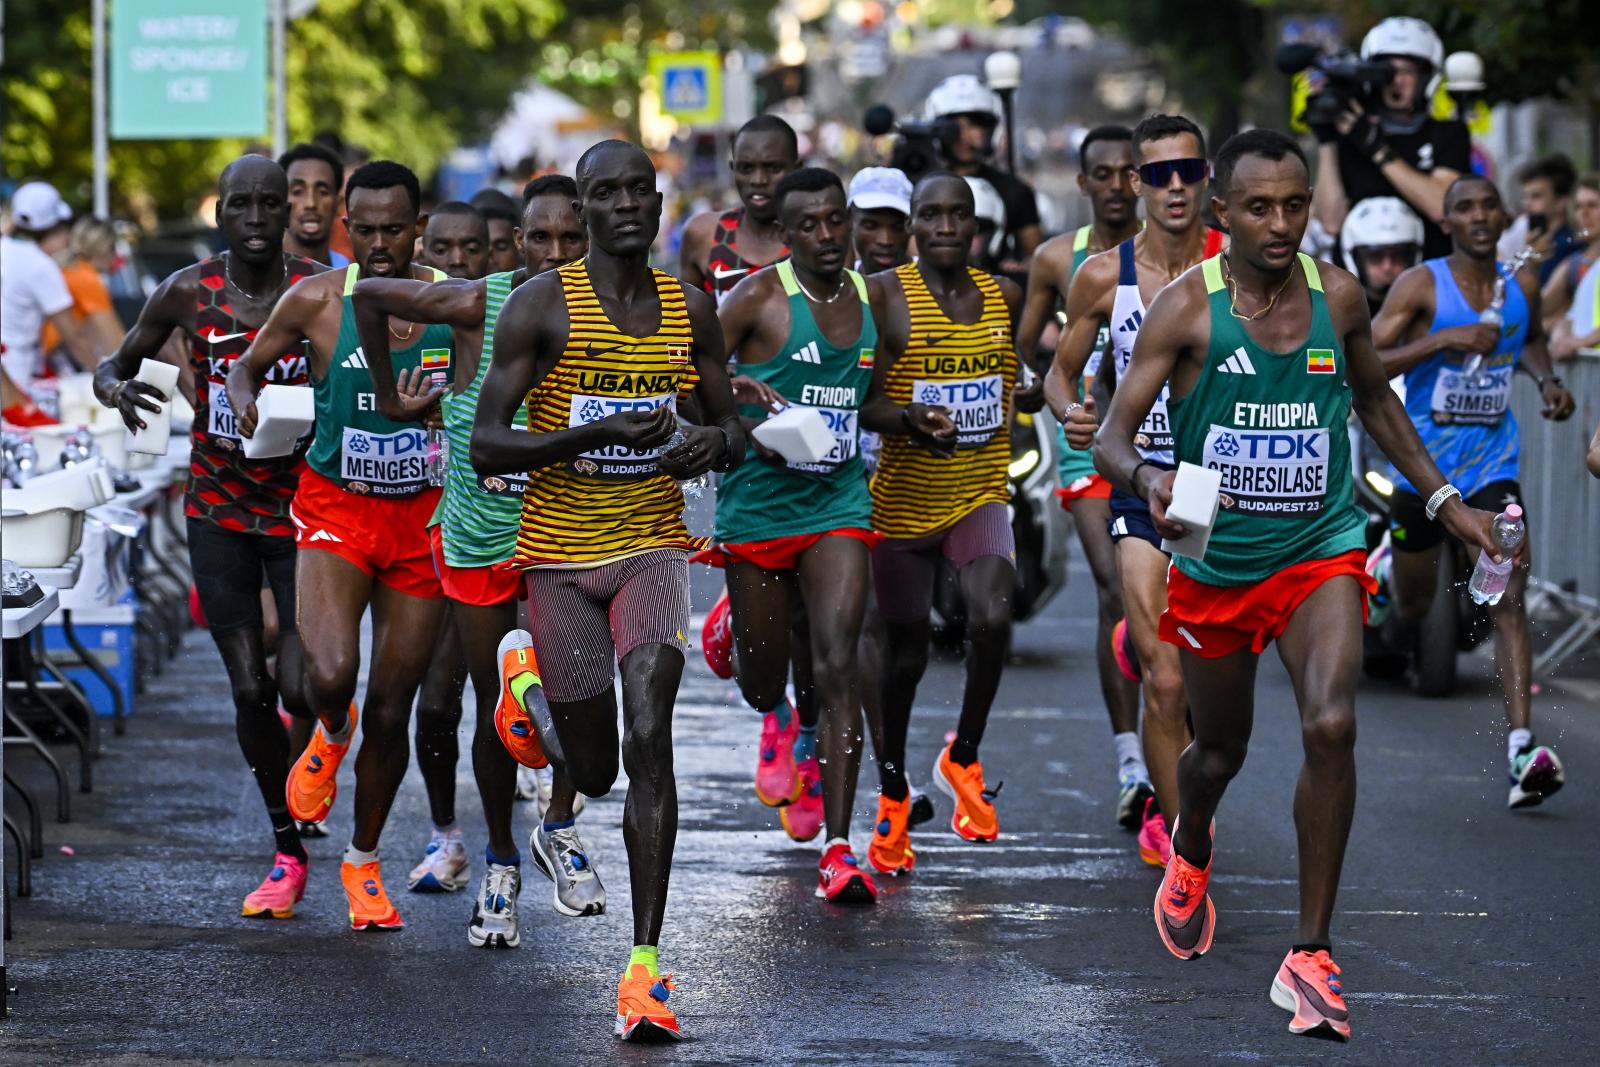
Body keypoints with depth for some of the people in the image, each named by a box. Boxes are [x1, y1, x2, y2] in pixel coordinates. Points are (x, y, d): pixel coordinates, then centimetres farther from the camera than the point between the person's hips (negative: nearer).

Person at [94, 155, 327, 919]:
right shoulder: (188, 294, -5)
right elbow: (112, 365, 6)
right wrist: (118, 389, -18)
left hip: (301, 504, -1)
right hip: (218, 509, 1)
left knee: (300, 689, -13)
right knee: (249, 691, 0)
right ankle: (286, 853, 15)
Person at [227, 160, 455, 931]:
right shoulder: (316, 302, -8)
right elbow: (249, 362, 8)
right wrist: (244, 395, -13)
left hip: (422, 519, 1)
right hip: (335, 511, -1)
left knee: (391, 708, 7)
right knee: (330, 674, -25)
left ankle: (364, 861, 28)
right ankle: (331, 732, 14)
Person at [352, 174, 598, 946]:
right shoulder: (478, 306, -14)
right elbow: (368, 295, -2)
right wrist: (390, 398, 2)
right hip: (477, 536, -1)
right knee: (494, 703, 6)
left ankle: (560, 827, 7)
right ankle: (500, 865, 23)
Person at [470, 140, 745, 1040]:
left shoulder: (690, 309, 3)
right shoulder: (542, 305, -9)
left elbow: (732, 429, 14)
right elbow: (485, 444, -12)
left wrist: (716, 442, -11)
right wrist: (600, 432, -26)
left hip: (653, 545, 1)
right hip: (561, 552, -1)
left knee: (650, 741, -17)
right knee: (594, 769, 7)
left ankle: (645, 966, -16)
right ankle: (525, 668, 42)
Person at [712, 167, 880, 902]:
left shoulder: (872, 301, 7)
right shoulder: (759, 299, -9)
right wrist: (750, 427, -24)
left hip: (838, 503, 2)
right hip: (757, 504, -2)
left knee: (836, 667, -14)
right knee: (763, 685, 10)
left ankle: (839, 851, -14)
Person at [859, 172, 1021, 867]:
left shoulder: (1004, 297, 5)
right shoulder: (883, 296, -9)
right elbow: (859, 401, -14)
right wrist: (910, 419, -30)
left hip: (981, 494, 2)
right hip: (903, 498, -2)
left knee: (992, 617, -22)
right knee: (904, 653, 8)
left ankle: (963, 758, 2)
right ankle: (892, 796, 29)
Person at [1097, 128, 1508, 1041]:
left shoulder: (1339, 297, -3)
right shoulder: (1188, 307, -13)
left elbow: (1375, 399, 17)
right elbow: (1114, 434, -16)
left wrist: (1443, 499, 15)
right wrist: (1146, 476, -39)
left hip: (1322, 550, 1)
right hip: (1215, 561, -1)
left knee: (1332, 727, -22)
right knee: (1221, 750, 16)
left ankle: (1311, 957, -14)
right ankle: (1191, 849, 55)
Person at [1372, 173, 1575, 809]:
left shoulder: (1521, 288, 4)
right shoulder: (1422, 286, -10)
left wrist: (1547, 381, 6)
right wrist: (1440, 340, -27)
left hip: (1492, 464, 2)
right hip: (1423, 463, -2)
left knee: (1507, 602, -15)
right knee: (1412, 610, 14)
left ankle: (1521, 747, -24)